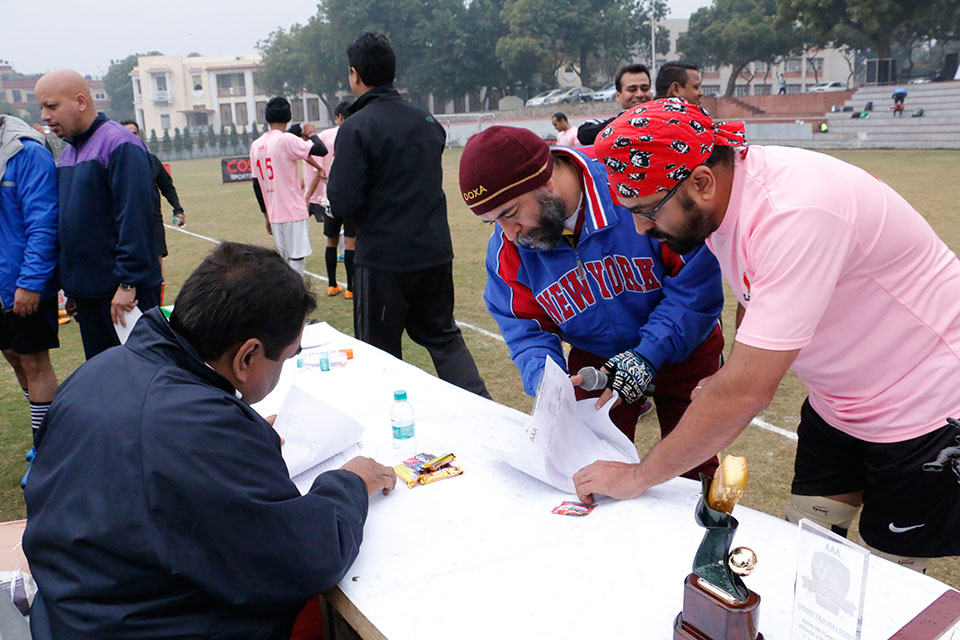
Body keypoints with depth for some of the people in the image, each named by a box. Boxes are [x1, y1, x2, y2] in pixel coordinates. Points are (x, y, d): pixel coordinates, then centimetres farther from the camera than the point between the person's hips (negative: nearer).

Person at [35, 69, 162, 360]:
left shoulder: (119, 144, -12)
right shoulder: (67, 153, 15)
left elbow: (134, 216, -19)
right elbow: (68, 219, 19)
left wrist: (127, 283, -21)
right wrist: (71, 287, 17)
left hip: (124, 292, -8)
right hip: (88, 292, 8)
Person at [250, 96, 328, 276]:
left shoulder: (256, 145, 10)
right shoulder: (287, 140, -11)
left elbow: (257, 184, 13)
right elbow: (321, 150, -18)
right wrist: (311, 133, 3)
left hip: (274, 215, 7)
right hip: (294, 213, -7)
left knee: (285, 261, 15)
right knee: (298, 259, -4)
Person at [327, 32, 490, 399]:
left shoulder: (356, 127, -13)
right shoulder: (427, 122, 5)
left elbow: (343, 204, -17)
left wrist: (331, 183, 3)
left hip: (382, 258, -6)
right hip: (436, 252, 6)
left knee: (379, 351, 10)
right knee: (443, 335, 19)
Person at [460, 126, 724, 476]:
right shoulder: (507, 246, -15)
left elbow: (698, 281, -25)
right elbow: (527, 329, -9)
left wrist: (648, 354, -29)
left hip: (683, 351, -2)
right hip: (596, 362, 2)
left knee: (693, 471, 13)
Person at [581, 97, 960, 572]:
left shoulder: (797, 213, -35)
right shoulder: (720, 200, -8)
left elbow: (746, 391, -35)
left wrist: (637, 477, -24)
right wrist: (728, 390, -3)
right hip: (837, 403, 7)